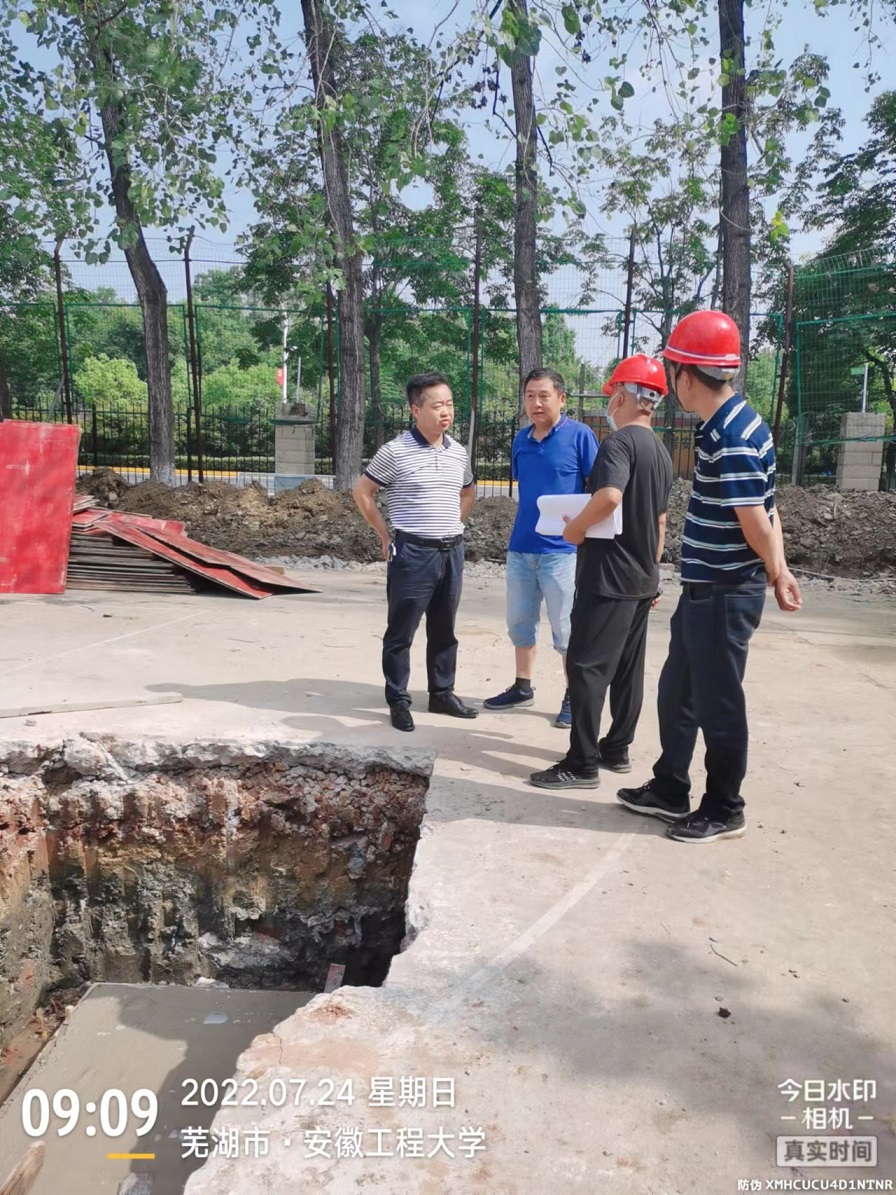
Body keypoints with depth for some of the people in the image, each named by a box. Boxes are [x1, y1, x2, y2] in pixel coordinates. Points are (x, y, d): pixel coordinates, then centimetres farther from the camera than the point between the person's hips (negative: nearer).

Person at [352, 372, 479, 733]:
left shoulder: (459, 453, 7)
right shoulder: (395, 451, -9)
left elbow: (469, 492, 26)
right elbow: (362, 492, -1)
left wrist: (453, 525, 14)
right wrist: (385, 535, -2)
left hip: (452, 552, 5)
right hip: (413, 554, -5)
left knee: (444, 630, 14)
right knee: (401, 632, 2)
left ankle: (442, 693, 27)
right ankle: (398, 700, 14)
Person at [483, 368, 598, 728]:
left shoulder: (580, 435, -8)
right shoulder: (521, 439, 9)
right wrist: (524, 527, 16)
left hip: (562, 549, -6)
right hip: (520, 547, 6)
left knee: (566, 627, 3)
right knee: (519, 622, 14)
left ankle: (573, 697, 16)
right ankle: (522, 687, 30)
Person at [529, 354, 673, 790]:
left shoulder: (620, 442, -15)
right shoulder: (661, 452, 14)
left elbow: (609, 496, -33)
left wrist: (576, 528, -17)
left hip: (609, 577, -9)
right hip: (642, 578, 10)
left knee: (586, 667, -5)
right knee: (628, 667, 14)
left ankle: (583, 764, -1)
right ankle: (618, 749, 23)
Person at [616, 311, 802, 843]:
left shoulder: (731, 438, -22)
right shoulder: (730, 424, 10)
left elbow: (755, 522, -20)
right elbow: (767, 510, 11)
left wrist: (775, 576, -3)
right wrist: (781, 570, 7)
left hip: (725, 594, -10)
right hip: (704, 590, 10)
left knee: (716, 702, 5)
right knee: (677, 693, 19)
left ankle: (724, 810, 22)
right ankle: (670, 790, 34)